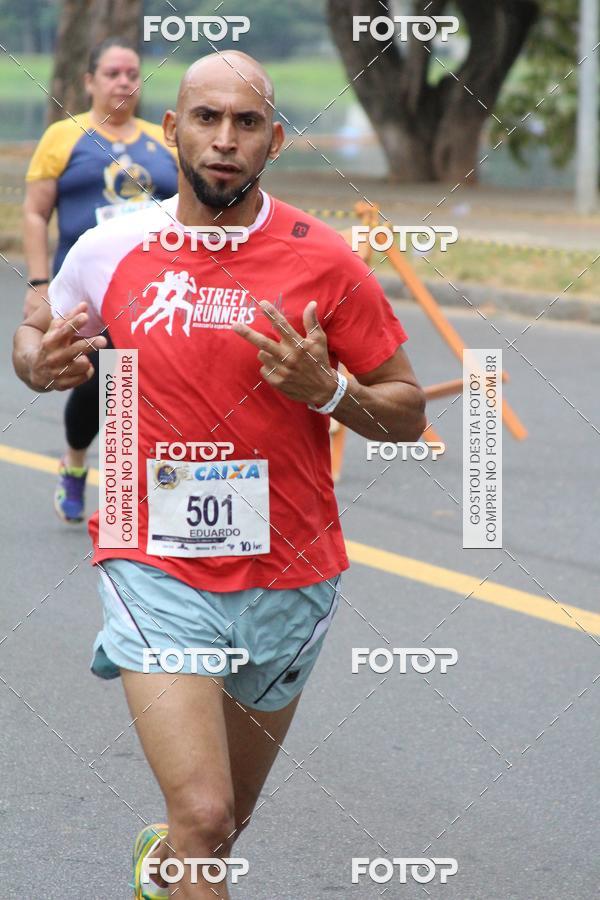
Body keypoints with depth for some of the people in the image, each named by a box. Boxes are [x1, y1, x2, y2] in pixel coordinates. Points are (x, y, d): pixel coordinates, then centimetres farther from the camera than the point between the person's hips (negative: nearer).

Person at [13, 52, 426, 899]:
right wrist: (42, 364, -7)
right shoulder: (110, 251, -3)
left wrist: (326, 390, -21)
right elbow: (33, 333, 17)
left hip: (287, 578, 2)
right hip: (156, 569, -1)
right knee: (205, 815, -19)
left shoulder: (325, 262, -7)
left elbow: (407, 413, -1)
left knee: (224, 819, 20)